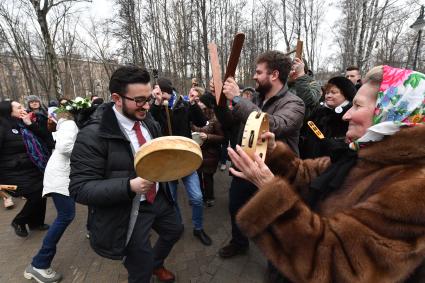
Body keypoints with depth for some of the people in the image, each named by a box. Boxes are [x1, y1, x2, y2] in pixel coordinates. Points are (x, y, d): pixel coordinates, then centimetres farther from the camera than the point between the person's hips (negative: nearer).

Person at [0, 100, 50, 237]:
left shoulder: (22, 125, 7)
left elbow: (42, 137, 4)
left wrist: (30, 124, -11)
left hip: (34, 170, 7)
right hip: (17, 174, -7)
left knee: (40, 196, 13)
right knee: (36, 197, -7)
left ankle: (36, 222, 35)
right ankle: (19, 222, 21)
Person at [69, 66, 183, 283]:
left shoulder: (148, 121, -3)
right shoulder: (93, 135, -24)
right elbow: (79, 189, -23)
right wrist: (130, 186, -36)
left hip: (158, 197, 7)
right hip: (128, 211, -7)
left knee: (174, 231, 29)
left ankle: (156, 264, 58)